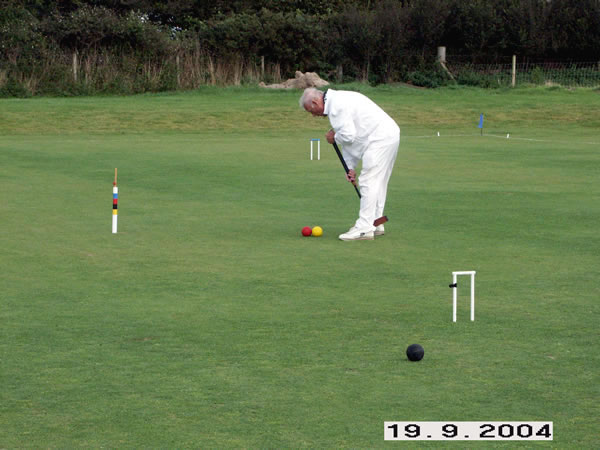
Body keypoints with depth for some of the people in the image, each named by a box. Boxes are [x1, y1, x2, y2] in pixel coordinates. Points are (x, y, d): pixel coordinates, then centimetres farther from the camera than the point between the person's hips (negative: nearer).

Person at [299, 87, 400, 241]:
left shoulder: (336, 105, -15)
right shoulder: (338, 101, 19)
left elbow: (348, 135, -21)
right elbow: (350, 137, 23)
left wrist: (334, 137, 0)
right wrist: (351, 167, 19)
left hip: (380, 139, -11)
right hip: (388, 136, 11)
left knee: (368, 181, -9)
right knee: (377, 182, 15)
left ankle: (364, 228, -9)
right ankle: (375, 224, 22)